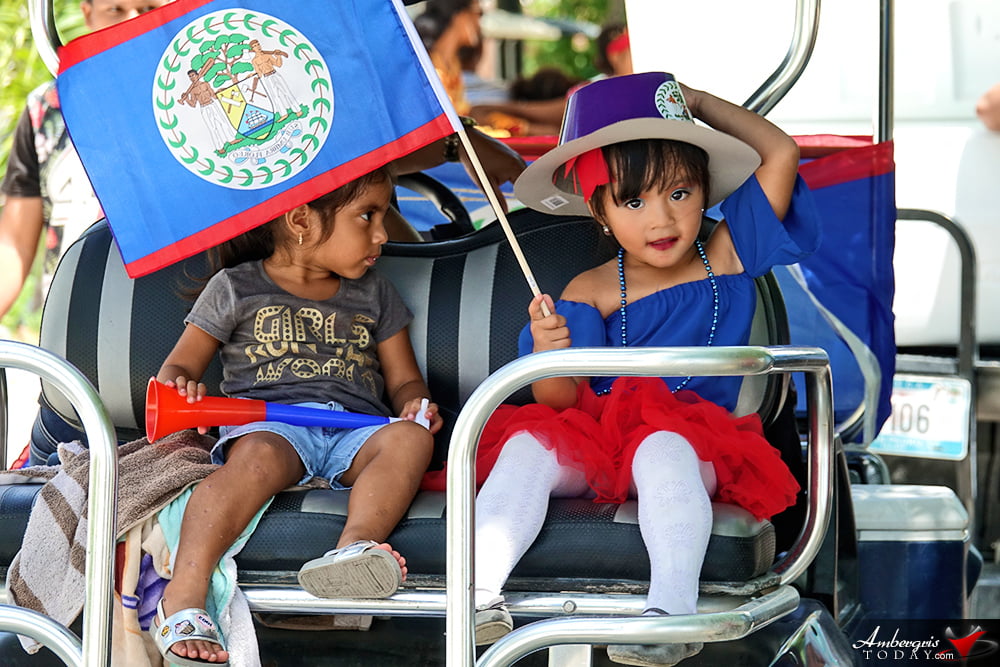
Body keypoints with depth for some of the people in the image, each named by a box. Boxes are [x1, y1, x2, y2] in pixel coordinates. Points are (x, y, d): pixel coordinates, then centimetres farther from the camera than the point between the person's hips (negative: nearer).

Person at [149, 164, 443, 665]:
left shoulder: (374, 294, 27)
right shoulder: (236, 288, 16)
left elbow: (404, 380, 26)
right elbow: (178, 369, 15)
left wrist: (415, 404, 0)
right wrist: (178, 385, -11)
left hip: (356, 430, 3)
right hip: (265, 422, -3)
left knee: (410, 438, -31)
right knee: (258, 456, -39)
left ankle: (356, 547, -55)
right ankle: (182, 600, -51)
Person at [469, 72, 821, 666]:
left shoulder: (727, 258, 6)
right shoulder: (591, 293, 3)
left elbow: (781, 153, 2)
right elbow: (561, 401, -5)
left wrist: (701, 101, 9)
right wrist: (548, 354, -28)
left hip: (692, 442, -2)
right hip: (596, 438, 2)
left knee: (662, 448, -36)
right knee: (527, 445, -27)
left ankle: (674, 611, -50)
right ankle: (481, 590, -40)